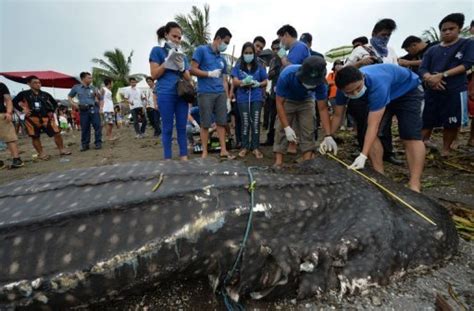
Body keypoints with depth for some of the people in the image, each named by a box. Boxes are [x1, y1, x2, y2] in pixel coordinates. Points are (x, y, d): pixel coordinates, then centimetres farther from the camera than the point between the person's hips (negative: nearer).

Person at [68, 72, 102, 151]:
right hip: (83, 110, 0)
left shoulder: (93, 88, 7)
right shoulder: (76, 87, 7)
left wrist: (97, 95, -9)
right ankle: (85, 145, 15)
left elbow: (99, 98, 13)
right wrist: (74, 104, 1)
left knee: (97, 126, -3)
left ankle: (98, 143, 6)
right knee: (84, 128, 6)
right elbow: (69, 97, 16)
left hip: (94, 109, 0)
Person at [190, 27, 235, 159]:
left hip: (221, 94, 6)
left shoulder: (223, 59, 20)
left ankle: (223, 150, 11)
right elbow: (193, 69, -3)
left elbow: (224, 80, 17)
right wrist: (210, 74, -10)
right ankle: (205, 151, 8)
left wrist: (228, 98, 10)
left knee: (222, 122, 4)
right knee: (205, 124, -2)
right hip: (205, 93, -5)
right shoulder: (201, 50, 3)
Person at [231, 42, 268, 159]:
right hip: (243, 98, -1)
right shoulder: (238, 66, 6)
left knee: (255, 122, 0)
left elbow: (265, 82, 10)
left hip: (256, 98, 1)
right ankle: (245, 147, 13)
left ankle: (255, 147, 7)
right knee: (245, 123, 3)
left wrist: (258, 84, -12)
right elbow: (235, 82, -2)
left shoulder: (259, 66, 8)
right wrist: (244, 81, -23)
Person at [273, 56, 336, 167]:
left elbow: (323, 108, -24)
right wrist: (287, 127, -37)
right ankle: (278, 162, -7)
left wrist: (328, 136, -32)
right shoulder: (286, 75, -38)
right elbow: (279, 103, -30)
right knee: (280, 129, -10)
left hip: (306, 101, 1)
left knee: (308, 131, -8)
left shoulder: (320, 83, -31)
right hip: (287, 100, -1)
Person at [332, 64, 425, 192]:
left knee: (410, 135, -21)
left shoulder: (377, 84, -45)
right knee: (367, 133, -10)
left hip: (408, 91, -6)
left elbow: (373, 125, -47)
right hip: (378, 95, 6)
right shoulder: (345, 87, -25)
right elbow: (337, 115, -13)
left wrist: (363, 156, -52)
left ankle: (415, 186, -24)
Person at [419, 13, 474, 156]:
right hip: (432, 91, 2)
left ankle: (446, 149, 14)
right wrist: (430, 78, -19)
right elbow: (422, 69, 3)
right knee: (427, 122, 1)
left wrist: (442, 75, -16)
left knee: (452, 124, 2)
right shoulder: (432, 50, 14)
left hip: (455, 91, -2)